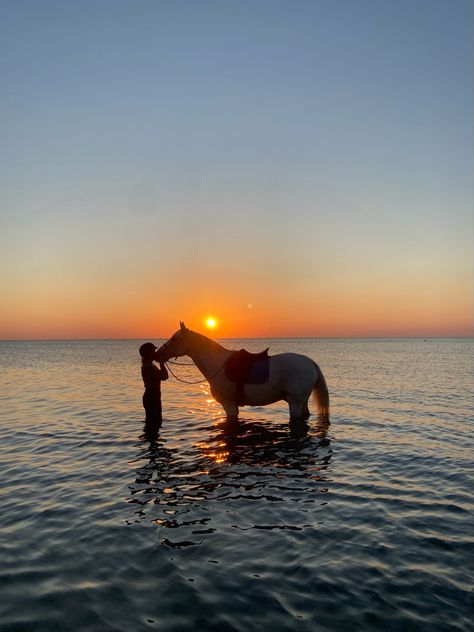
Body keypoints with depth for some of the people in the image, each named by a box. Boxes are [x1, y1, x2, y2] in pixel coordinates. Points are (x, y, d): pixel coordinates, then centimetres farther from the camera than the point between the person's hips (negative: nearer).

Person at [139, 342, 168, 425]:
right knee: (154, 423, -5)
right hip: (151, 397, -10)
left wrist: (162, 363, 8)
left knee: (156, 421, 18)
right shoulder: (148, 366, -17)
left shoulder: (149, 365, 14)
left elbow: (165, 376, 15)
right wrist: (162, 363, -12)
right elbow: (163, 377, -22)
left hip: (154, 397, 10)